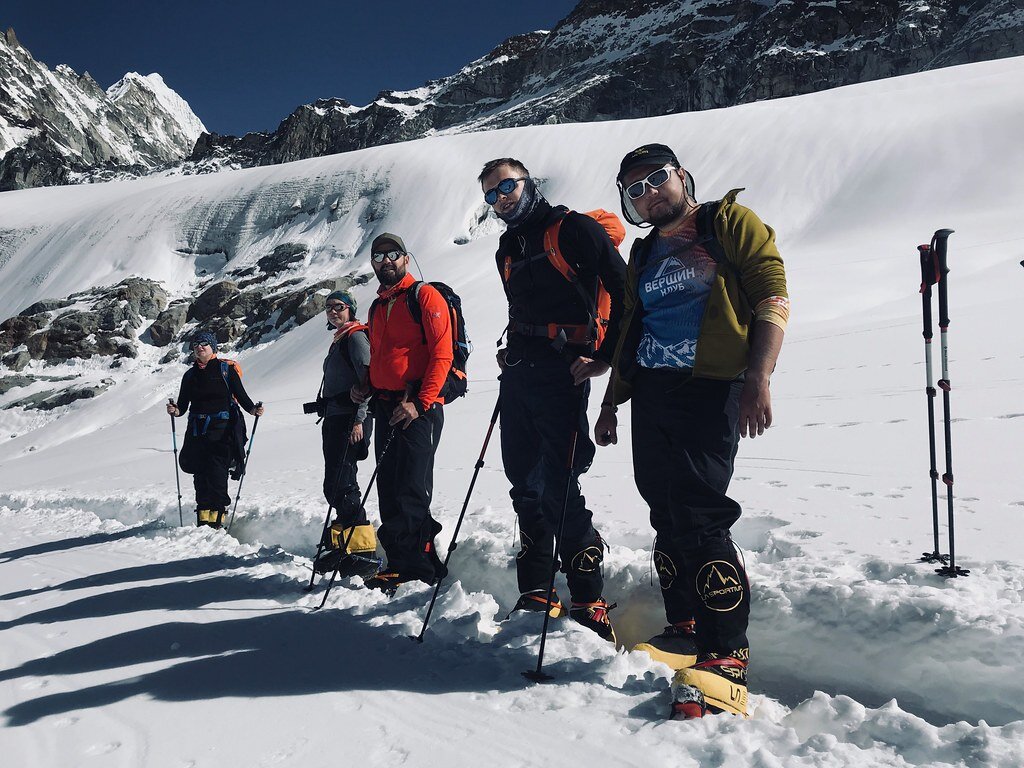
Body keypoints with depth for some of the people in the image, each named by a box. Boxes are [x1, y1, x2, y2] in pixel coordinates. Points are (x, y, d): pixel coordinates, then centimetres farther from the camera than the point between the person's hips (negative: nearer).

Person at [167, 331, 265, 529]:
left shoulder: (226, 369, 5)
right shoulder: (190, 375, 17)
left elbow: (241, 396, 2)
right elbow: (183, 405, 14)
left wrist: (253, 409, -16)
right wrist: (175, 410, -8)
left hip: (223, 430, -4)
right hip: (197, 431, 4)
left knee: (217, 473, -13)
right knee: (200, 475, -1)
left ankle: (216, 519, -10)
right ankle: (203, 519, 4)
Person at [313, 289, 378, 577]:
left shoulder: (356, 336, -4)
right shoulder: (338, 340, 24)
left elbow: (368, 379, -14)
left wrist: (359, 420, -21)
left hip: (351, 420, -10)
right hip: (335, 419, 10)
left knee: (341, 485, -16)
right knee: (334, 485, 9)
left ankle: (363, 552, -16)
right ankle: (343, 544, 17)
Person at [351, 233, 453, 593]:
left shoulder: (425, 296, -3)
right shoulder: (376, 308, 21)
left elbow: (442, 354, -11)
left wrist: (419, 403, -18)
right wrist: (366, 387, 10)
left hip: (419, 408, -8)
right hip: (385, 407, 8)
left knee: (412, 490, -9)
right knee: (389, 488, 7)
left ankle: (408, 563, -3)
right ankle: (405, 562, 14)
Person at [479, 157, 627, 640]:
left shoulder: (573, 229, -4)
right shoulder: (507, 251, 20)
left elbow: (624, 290, -10)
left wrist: (605, 356, -13)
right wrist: (513, 352, 15)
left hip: (560, 374, -8)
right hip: (516, 377, 8)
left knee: (559, 488, -11)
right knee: (525, 485, 9)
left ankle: (589, 601, 0)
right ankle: (535, 593, 19)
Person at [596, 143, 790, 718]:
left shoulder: (729, 222, 4)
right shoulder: (644, 255, 22)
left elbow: (771, 296, -7)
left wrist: (759, 378, -18)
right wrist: (611, 401, 21)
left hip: (710, 389, -6)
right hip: (651, 392, 6)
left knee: (697, 514, -14)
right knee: (666, 513, 6)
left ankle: (726, 657, -6)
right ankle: (686, 629, 19)